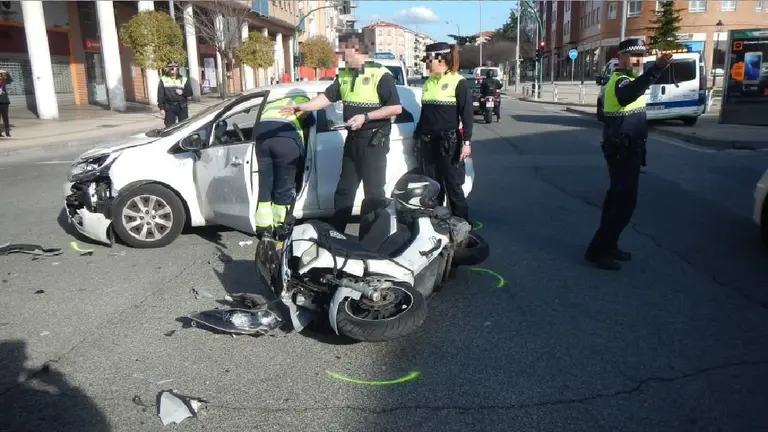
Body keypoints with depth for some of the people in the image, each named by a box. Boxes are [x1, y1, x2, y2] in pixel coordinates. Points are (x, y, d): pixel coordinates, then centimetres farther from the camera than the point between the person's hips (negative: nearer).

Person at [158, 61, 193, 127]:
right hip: (169, 107, -1)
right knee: (169, 126, -1)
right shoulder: (163, 80, 5)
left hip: (182, 107, 1)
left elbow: (190, 93, 6)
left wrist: (182, 92, -13)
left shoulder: (183, 79, 9)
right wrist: (161, 108, -5)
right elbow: (160, 95, 2)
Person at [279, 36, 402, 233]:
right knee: (344, 188, 14)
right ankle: (335, 232, 25)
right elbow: (327, 97, 12)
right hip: (352, 139, 8)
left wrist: (365, 117, -21)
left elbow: (396, 108, -17)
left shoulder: (380, 74, -13)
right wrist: (299, 107, 5)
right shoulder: (343, 75, 10)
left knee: (373, 191, 0)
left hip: (373, 140, -8)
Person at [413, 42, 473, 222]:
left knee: (453, 188, -2)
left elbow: (467, 114, -10)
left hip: (449, 142, -6)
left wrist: (466, 142, -16)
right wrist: (417, 138, 21)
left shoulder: (458, 82, -5)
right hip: (427, 142, 6)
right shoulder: (428, 83, 13)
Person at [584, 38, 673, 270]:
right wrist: (656, 69, -64)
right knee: (625, 202, -10)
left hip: (624, 150, 11)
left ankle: (607, 246, 29)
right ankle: (597, 250, -4)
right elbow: (629, 94, -50)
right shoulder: (620, 80, -21)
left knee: (618, 198, 18)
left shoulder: (624, 78, 13)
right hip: (623, 151, -11)